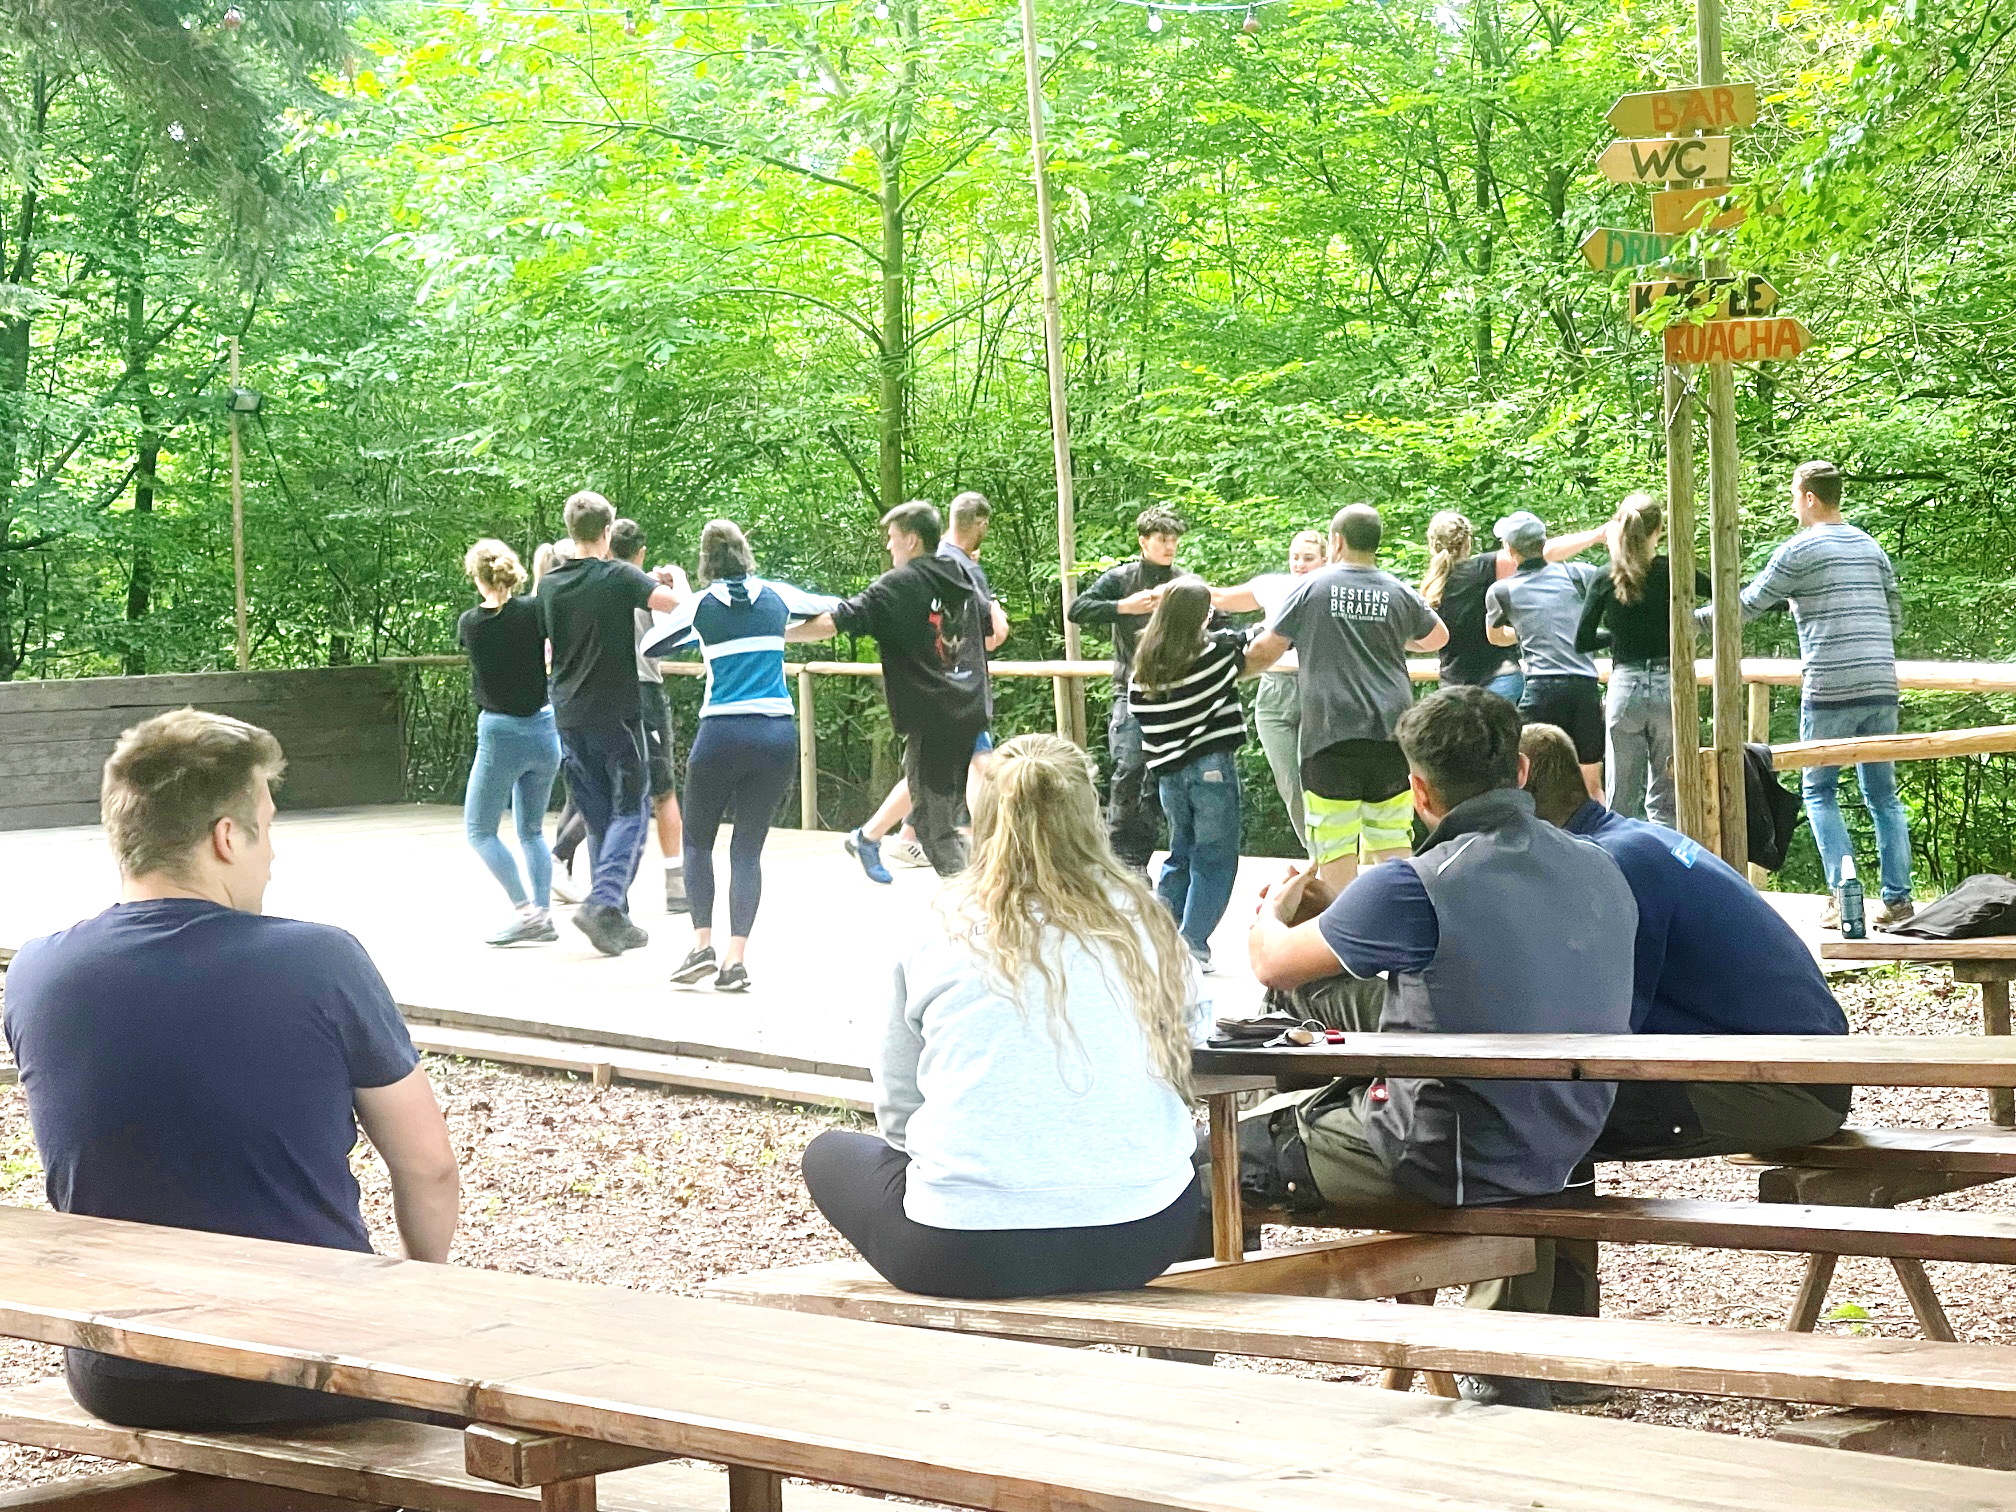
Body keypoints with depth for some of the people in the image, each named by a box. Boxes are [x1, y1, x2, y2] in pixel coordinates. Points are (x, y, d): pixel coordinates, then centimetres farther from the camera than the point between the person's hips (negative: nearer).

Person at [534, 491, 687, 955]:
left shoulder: (550, 584, 5)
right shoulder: (618, 577, -10)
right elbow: (676, 602, -17)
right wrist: (678, 576, 5)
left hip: (569, 717, 5)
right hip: (616, 715, -5)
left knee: (599, 817, 12)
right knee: (630, 810, 3)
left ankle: (616, 919, 12)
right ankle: (603, 901, -15)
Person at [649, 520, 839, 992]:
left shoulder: (701, 603, 1)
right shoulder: (776, 596, 7)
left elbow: (652, 646, 14)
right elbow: (837, 610, 21)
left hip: (722, 734, -2)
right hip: (777, 735, 2)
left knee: (698, 838, 14)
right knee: (749, 846, 6)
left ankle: (702, 944, 2)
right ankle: (736, 959, -3)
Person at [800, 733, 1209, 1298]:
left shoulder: (936, 943, 2)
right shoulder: (1148, 927, 5)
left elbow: (898, 1114, 8)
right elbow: (1192, 1037, 22)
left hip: (966, 1259, -2)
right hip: (1140, 1245, 3)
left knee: (830, 1153, 28)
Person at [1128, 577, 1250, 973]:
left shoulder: (1143, 666, 3)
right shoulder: (1216, 649, -9)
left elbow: (1138, 711, 11)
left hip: (1168, 772, 5)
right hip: (1213, 767, -5)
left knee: (1182, 852, 20)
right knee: (1215, 859, 2)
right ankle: (1192, 944, -4)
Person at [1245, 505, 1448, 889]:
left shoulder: (1312, 588, 1)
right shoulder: (1399, 594, 9)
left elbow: (1266, 651, 6)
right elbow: (1438, 638, 28)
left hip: (1331, 731, -3)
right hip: (1392, 731, 3)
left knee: (1336, 845, -2)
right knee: (1393, 841, 10)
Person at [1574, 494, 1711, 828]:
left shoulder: (1606, 581, -1)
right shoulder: (1672, 572, -4)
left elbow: (1582, 642, 2)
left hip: (1624, 689, 1)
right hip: (1669, 687, -1)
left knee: (1621, 801, 8)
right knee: (1666, 801, 7)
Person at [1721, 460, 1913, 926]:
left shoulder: (1798, 551, -4)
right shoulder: (1872, 549, 14)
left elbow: (1746, 608, 1)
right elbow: (1896, 620, 17)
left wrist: (1691, 617, 14)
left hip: (1829, 692, -5)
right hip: (1881, 688, 5)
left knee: (1820, 791, 7)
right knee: (1884, 795, 10)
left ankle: (1842, 894, -3)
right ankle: (1897, 898, 6)